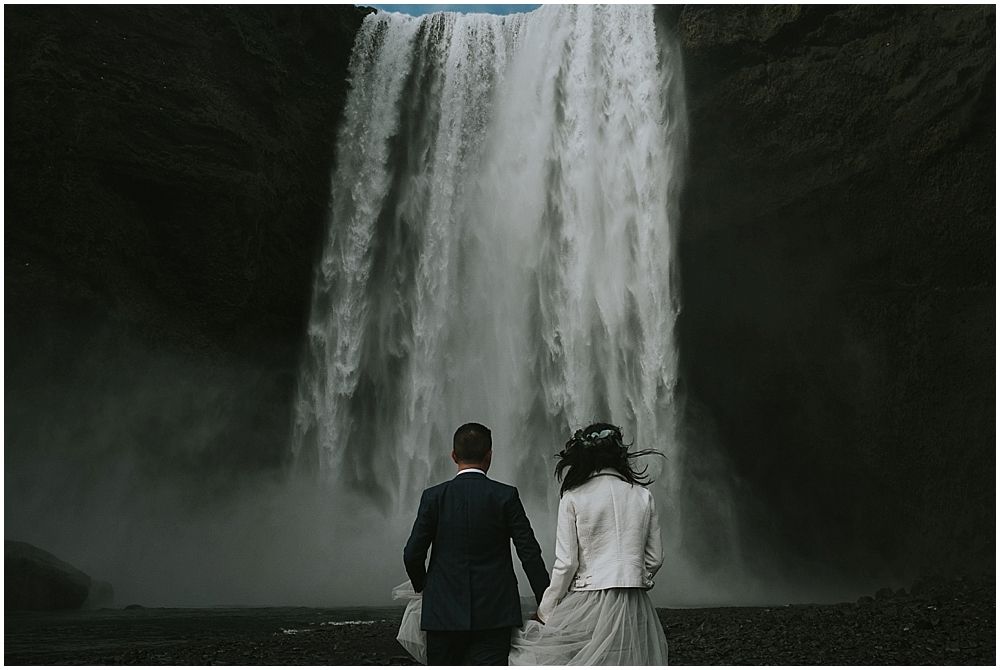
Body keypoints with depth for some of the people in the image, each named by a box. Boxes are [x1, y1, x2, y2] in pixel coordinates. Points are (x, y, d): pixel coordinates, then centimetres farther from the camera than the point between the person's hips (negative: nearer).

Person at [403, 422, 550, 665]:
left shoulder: (434, 497, -3)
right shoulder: (506, 496, -5)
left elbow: (413, 554, -2)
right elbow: (529, 553, -5)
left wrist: (422, 586, 18)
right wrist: (545, 603, 4)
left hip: (444, 611, 1)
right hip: (494, 613, -1)